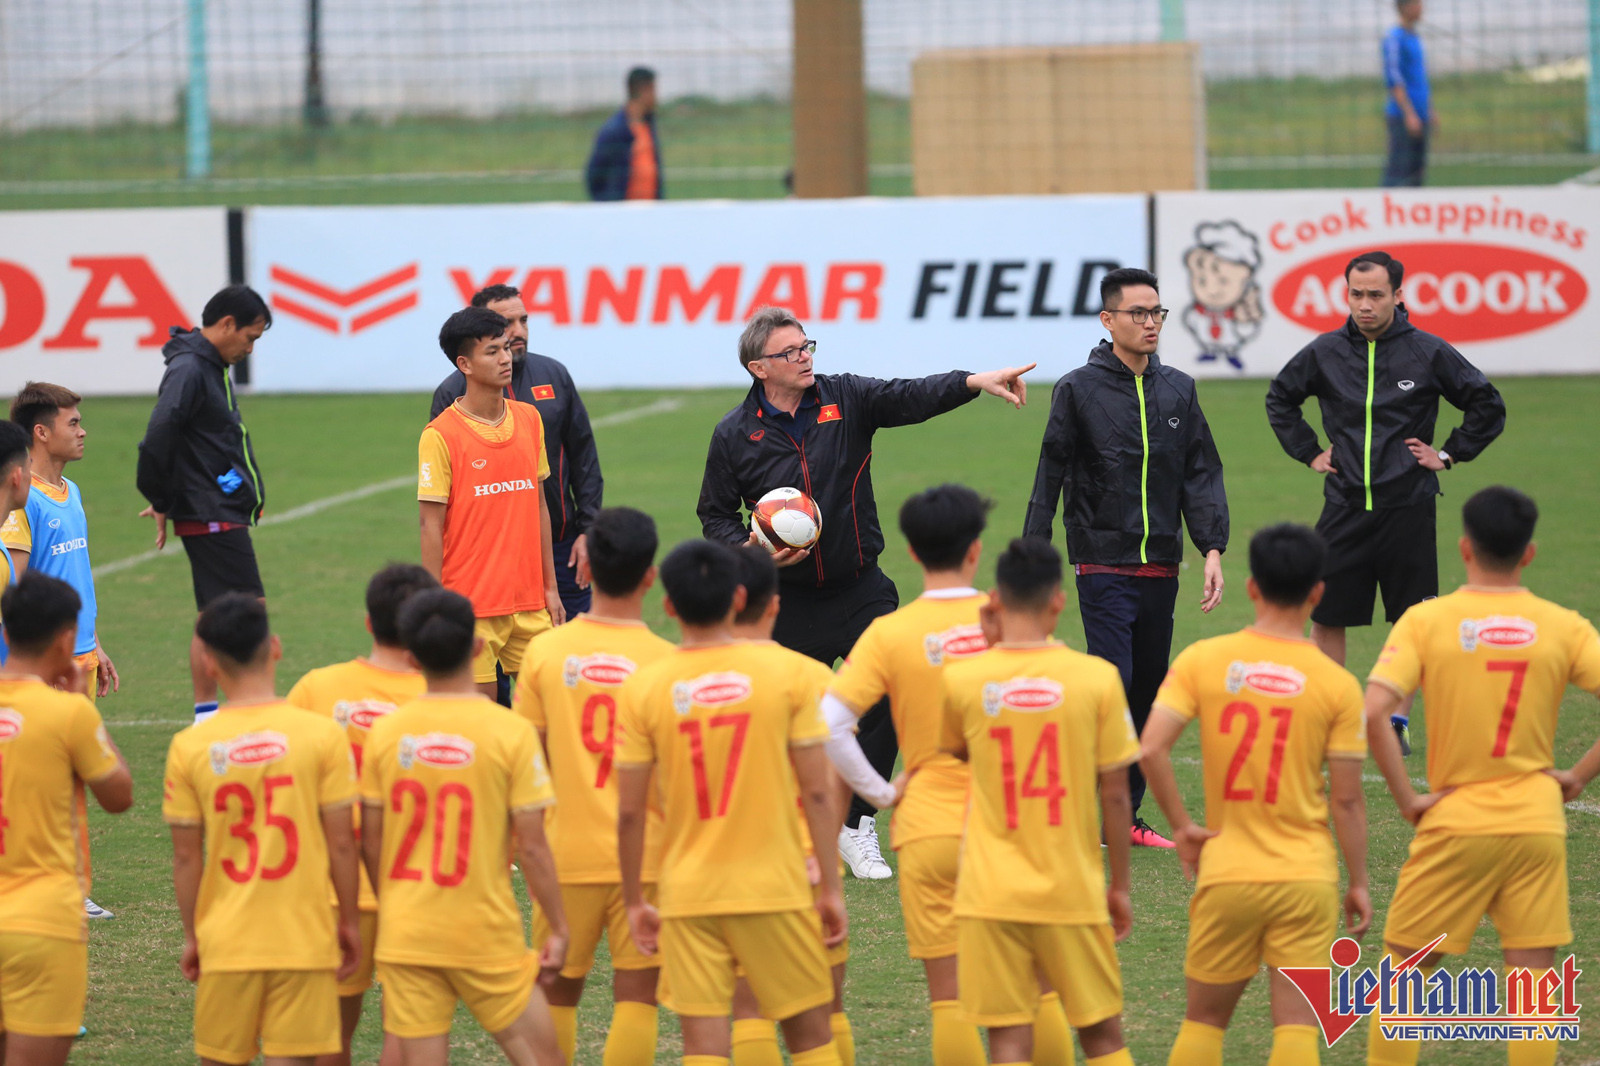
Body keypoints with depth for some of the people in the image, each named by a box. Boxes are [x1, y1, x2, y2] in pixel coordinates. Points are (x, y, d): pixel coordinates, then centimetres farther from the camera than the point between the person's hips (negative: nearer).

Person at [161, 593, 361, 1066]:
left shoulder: (189, 747, -5)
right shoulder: (321, 735, -7)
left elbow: (186, 857, 0)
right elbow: (341, 843, -4)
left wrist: (191, 935, 12)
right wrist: (349, 920, 9)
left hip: (225, 941, 1)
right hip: (304, 938, -1)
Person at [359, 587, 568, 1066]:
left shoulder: (385, 733, -2)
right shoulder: (510, 732, -10)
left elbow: (371, 843, 4)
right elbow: (532, 847, -9)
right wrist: (558, 929, 1)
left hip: (404, 937, 3)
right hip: (487, 937, -3)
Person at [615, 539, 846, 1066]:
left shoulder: (643, 687, -3)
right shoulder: (787, 672, -5)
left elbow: (630, 812, -1)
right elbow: (817, 793, -4)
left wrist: (634, 901, 11)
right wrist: (831, 888, 4)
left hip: (687, 897, 0)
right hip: (774, 887, 0)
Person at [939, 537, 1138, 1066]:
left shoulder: (962, 679, -5)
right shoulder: (1096, 677, -7)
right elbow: (1115, 795, -3)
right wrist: (1120, 885, 9)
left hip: (989, 896, 0)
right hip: (1072, 890, 0)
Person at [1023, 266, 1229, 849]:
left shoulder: (1178, 390, 10)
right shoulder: (1079, 389, -2)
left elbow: (1202, 474, 9)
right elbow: (1049, 478, -2)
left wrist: (1212, 548, -3)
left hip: (1162, 568, 5)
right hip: (1104, 565, -5)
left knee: (1148, 691, 8)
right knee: (1111, 685, -14)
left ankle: (1126, 816, 16)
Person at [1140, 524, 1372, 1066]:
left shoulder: (1201, 660, -3)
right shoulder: (1338, 684, -5)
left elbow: (1150, 749, -13)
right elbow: (1347, 798, -3)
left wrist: (1182, 826, 0)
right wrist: (1358, 883, 7)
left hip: (1226, 873, 1)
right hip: (1306, 877, -1)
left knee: (1204, 1019, 15)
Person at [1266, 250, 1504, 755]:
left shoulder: (1429, 353, -3)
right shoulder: (1325, 353, 3)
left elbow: (1487, 406, 8)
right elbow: (1279, 399, 21)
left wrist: (1449, 454, 3)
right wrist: (1308, 452, 13)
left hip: (1408, 506, -2)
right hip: (1345, 506, 2)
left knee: (1410, 618, 4)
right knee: (1325, 617, 2)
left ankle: (1397, 719, 14)